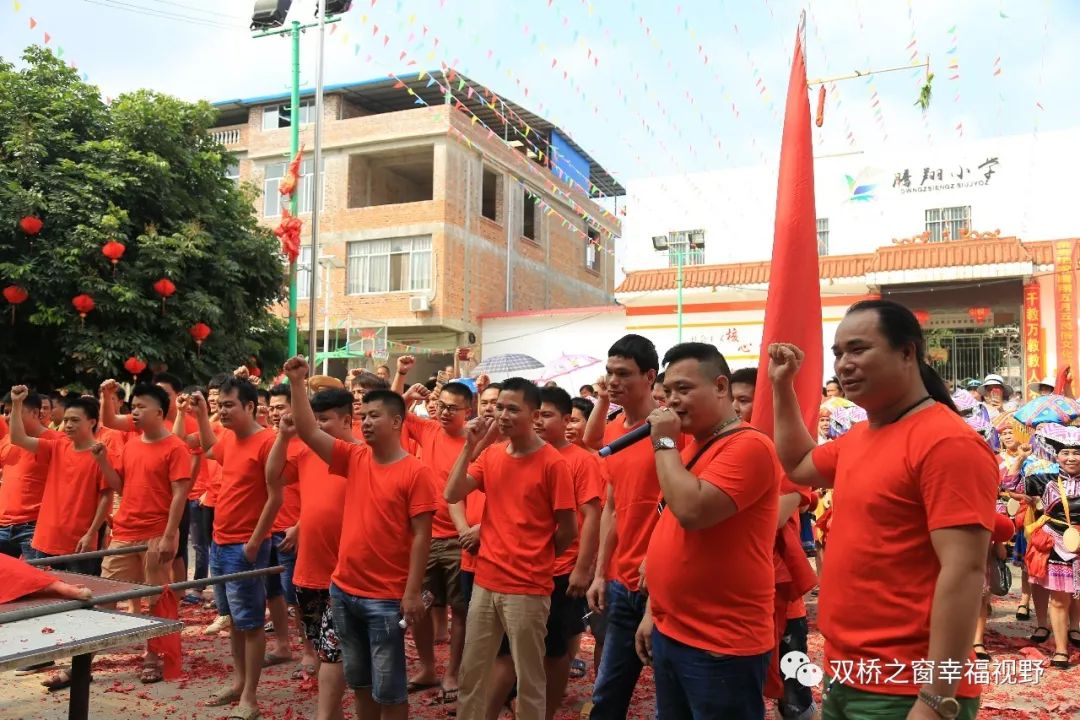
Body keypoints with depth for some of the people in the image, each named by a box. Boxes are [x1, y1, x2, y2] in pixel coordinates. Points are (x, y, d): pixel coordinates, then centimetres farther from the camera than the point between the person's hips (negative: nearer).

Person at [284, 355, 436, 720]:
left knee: (388, 687, 6)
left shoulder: (416, 472, -12)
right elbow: (307, 431, -1)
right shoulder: (354, 458, 3)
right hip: (344, 590, 6)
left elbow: (421, 536, -14)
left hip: (386, 598, -6)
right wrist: (297, 382, -10)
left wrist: (413, 593, -17)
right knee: (359, 680, 20)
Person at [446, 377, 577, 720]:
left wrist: (536, 559, 5)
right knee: (471, 671, 17)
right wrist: (470, 447, -9)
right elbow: (452, 495, -3)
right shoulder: (490, 454, 5)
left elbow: (568, 530, -9)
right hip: (485, 582, 6)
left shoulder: (552, 462, -13)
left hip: (528, 588, -5)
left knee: (529, 679, 9)